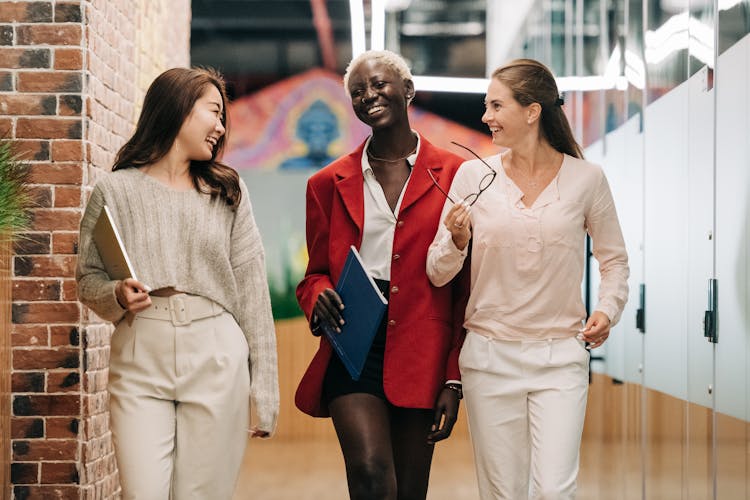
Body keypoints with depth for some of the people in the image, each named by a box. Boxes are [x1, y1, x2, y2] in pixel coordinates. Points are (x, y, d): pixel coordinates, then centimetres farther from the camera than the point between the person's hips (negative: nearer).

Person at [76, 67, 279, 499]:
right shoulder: (116, 191, 6)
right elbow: (89, 280, 10)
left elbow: (252, 291, 6)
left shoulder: (228, 190, 10)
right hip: (140, 365, -1)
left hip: (216, 365, 1)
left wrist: (264, 391, 2)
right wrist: (116, 295, -14)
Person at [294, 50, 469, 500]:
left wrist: (454, 380, -1)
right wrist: (319, 296, -7)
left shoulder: (454, 175, 4)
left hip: (422, 351, 0)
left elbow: (466, 286, 3)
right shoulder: (329, 183, 11)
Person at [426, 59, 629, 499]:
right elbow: (437, 274, 3)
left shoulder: (586, 178, -1)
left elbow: (614, 259, 12)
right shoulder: (474, 175, 0)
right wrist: (457, 241, -17)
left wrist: (607, 310, -6)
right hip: (490, 355, 1)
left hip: (560, 356, -1)